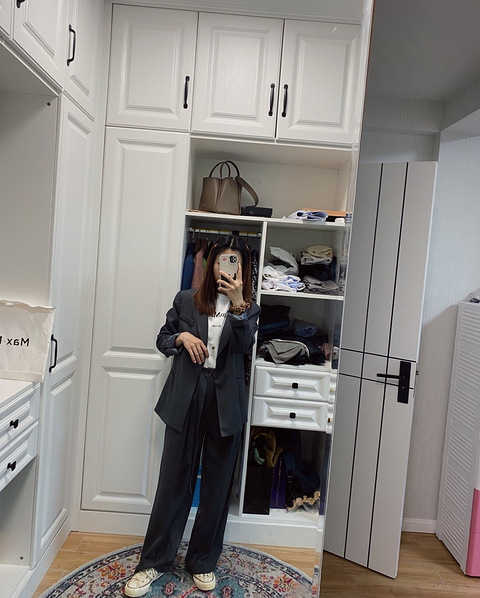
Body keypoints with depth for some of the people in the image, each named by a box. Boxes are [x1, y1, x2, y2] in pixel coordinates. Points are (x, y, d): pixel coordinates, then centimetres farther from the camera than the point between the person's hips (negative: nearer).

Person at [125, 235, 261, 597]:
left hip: (225, 402, 1)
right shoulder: (186, 300, 7)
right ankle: (155, 562, 23)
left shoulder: (248, 308, 5)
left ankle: (203, 561, 29)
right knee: (174, 478, 5)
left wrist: (237, 303, -24)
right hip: (186, 398, 0)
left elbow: (244, 344, -12)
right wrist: (181, 337, -8)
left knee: (217, 484, 10)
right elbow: (162, 339, 13)